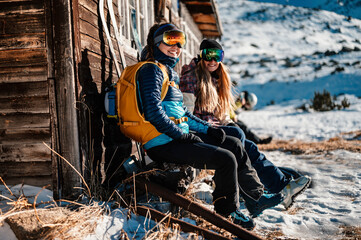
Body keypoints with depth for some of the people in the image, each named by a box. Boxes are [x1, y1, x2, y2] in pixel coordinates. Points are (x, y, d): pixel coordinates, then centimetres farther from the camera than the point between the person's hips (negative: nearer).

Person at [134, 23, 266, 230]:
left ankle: (259, 195, 17)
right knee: (226, 159, -17)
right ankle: (228, 212, 3)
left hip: (177, 136, 10)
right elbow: (153, 112, -21)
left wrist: (207, 128, 12)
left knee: (234, 144, 8)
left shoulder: (169, 72, 21)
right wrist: (183, 135, -17)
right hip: (163, 144, -10)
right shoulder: (152, 70, -9)